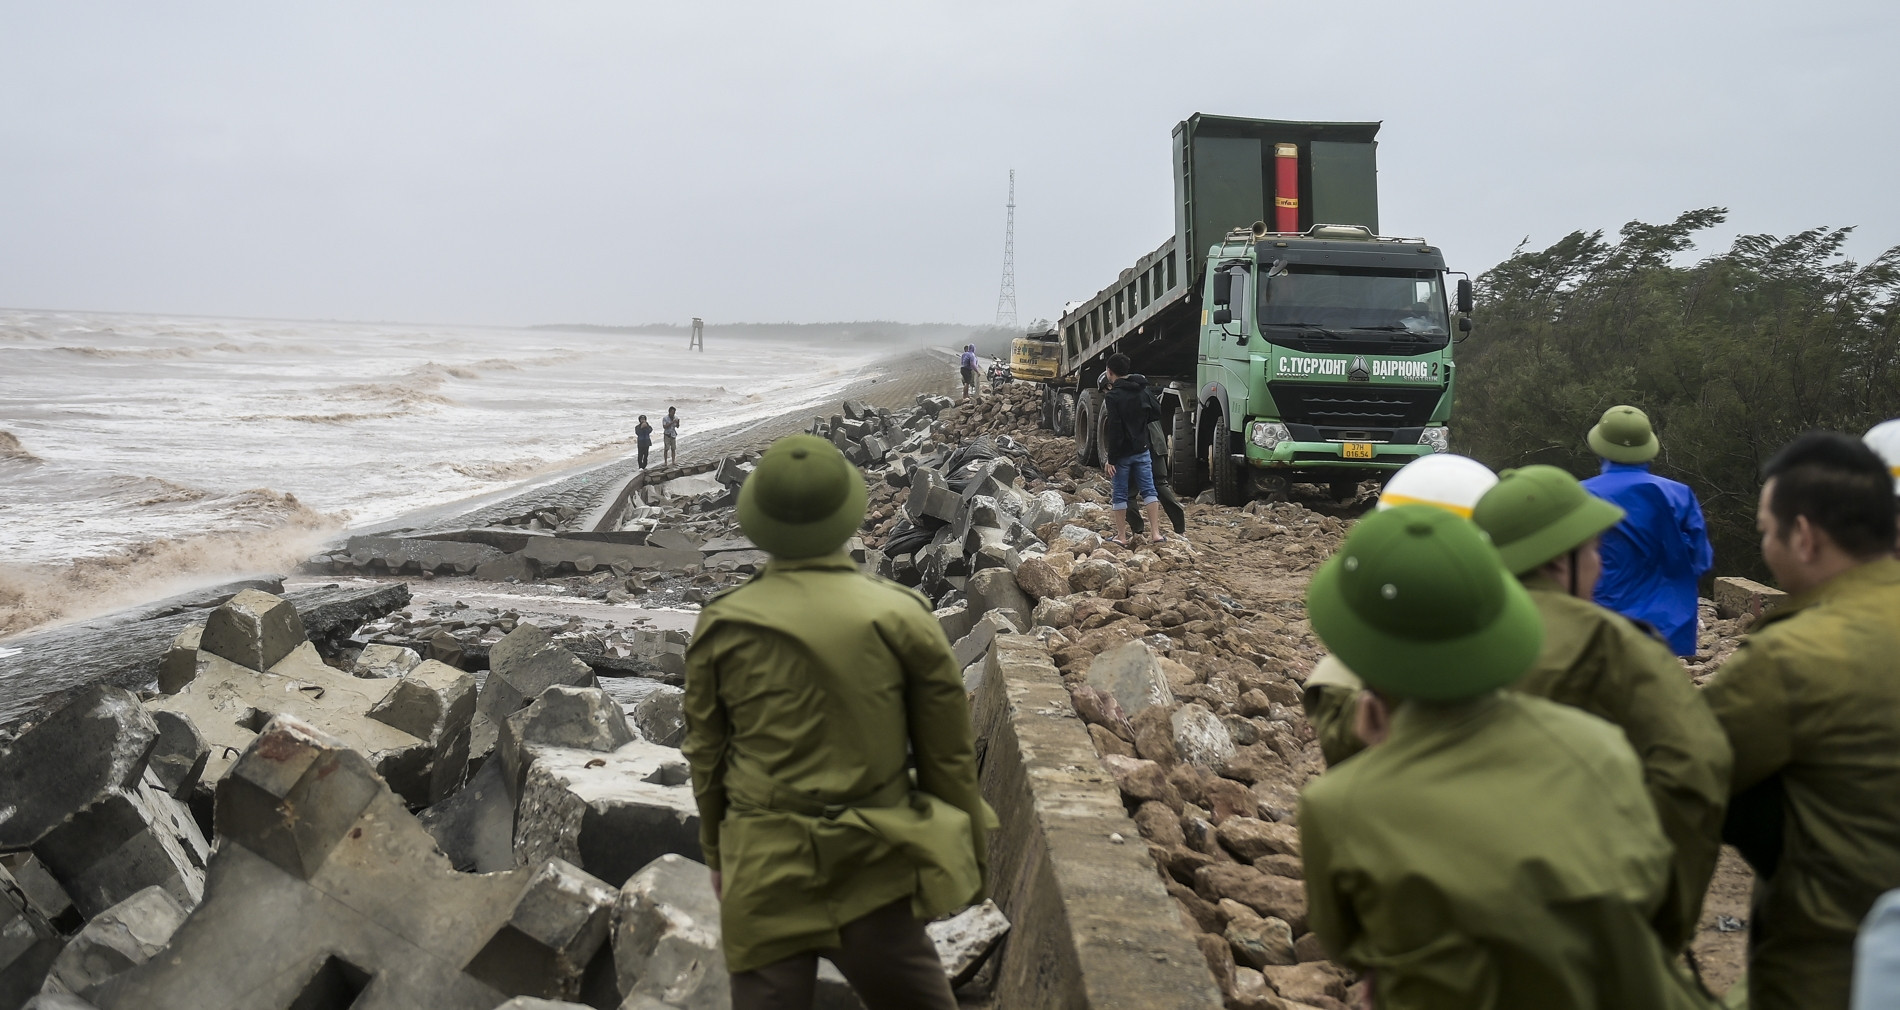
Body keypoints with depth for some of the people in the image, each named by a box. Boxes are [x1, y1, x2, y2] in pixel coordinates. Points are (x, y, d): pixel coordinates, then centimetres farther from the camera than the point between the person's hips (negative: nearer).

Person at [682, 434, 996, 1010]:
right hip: (874, 870, 0)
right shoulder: (901, 618, -9)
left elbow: (706, 758, 6)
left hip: (763, 874, 1)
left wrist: (717, 854, 21)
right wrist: (971, 850, 14)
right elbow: (948, 755, -1)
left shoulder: (722, 626, -4)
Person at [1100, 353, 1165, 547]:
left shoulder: (1114, 396, -16)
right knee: (1148, 490, 7)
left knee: (1120, 494, 5)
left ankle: (1121, 537, 9)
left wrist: (1111, 459, -16)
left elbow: (1115, 430, -19)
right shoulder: (1142, 391, 4)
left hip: (1123, 453, -5)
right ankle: (1156, 533, 2)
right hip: (1142, 450, 5)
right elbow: (1157, 413, 14)